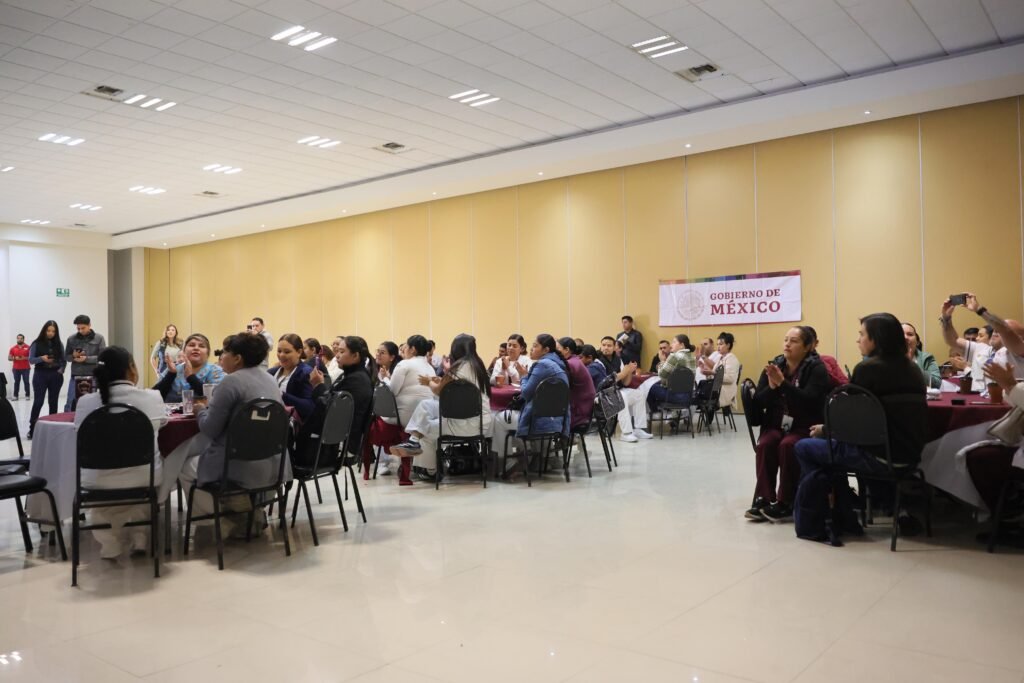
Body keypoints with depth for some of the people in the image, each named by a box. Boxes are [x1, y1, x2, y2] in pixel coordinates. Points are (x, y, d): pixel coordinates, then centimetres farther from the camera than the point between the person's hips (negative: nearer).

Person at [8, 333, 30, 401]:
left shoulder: (28, 347, 0)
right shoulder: (13, 348, 7)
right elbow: (9, 358, 8)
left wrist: (25, 358, -17)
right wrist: (15, 358, -12)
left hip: (26, 368, -2)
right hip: (16, 369, 2)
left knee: (26, 382, -1)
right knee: (16, 382, 4)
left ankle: (27, 395, 3)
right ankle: (15, 396, 6)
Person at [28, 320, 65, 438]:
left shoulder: (58, 344, 6)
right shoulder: (37, 343, -1)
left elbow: (63, 360, 9)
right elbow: (30, 360, -4)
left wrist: (61, 369, -9)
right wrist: (42, 358, -22)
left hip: (55, 375, 2)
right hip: (40, 375, -2)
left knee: (53, 401, 6)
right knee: (38, 401, -7)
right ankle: (32, 428, -1)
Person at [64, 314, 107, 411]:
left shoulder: (99, 338, -1)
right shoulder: (71, 339, 5)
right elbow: (66, 356, 10)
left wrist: (86, 358, -17)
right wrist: (73, 356, -13)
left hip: (93, 377, -2)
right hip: (76, 377, 2)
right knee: (70, 404, 3)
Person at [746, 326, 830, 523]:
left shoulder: (816, 368, -5)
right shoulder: (774, 365, 7)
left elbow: (809, 400, -22)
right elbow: (758, 402, 1)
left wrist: (783, 383, -28)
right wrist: (771, 387, -18)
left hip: (805, 427, -4)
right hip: (776, 424, 4)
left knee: (788, 445, -32)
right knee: (765, 444, -27)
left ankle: (785, 503, -22)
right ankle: (764, 498, -21)